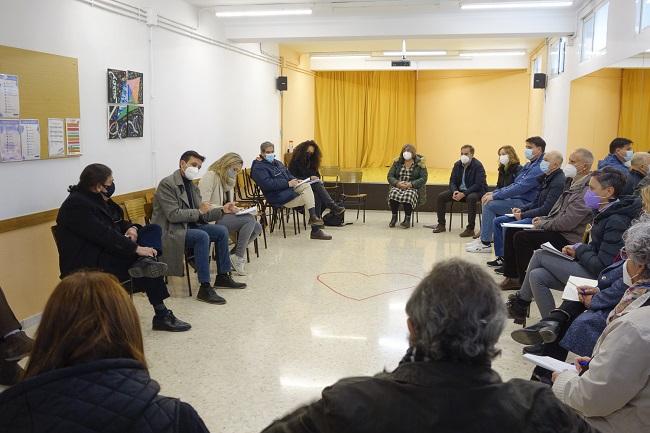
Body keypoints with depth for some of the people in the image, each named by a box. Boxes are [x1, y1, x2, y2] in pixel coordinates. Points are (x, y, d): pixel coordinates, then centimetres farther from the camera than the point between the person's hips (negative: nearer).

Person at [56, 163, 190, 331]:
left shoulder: (98, 198, 13)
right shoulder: (76, 205, -18)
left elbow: (117, 222, 20)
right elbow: (103, 235, -27)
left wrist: (131, 228, -5)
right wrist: (136, 248, -27)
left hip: (108, 251, 10)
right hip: (89, 264, -10)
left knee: (154, 229, -1)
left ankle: (145, 262, -31)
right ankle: (161, 316, -17)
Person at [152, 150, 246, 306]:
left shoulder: (192, 186, 12)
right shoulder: (167, 184, -14)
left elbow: (202, 215, 10)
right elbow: (173, 215, -22)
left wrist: (222, 210, -3)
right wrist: (199, 211, -17)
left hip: (189, 226, 9)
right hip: (170, 231, -9)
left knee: (222, 231, 0)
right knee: (202, 236, -31)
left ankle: (222, 276, 12)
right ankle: (205, 288, -27)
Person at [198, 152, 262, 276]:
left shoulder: (229, 180, 19)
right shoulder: (210, 177, -9)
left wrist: (234, 208, 0)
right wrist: (225, 208, -24)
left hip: (224, 216, 9)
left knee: (257, 227, -9)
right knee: (249, 219, -25)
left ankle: (234, 255, 0)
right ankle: (238, 257, -15)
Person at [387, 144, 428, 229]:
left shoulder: (419, 163, 2)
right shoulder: (397, 162, 10)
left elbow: (423, 178, -6)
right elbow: (390, 176, 6)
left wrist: (410, 184, -20)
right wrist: (398, 183, -15)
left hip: (413, 188, -3)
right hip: (398, 186, 3)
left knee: (408, 196, -36)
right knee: (393, 194, -31)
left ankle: (407, 219, -18)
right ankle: (394, 217, -12)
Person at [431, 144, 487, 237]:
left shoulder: (478, 166, -15)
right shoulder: (457, 164, 4)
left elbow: (478, 185, -22)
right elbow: (452, 181, 6)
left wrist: (464, 194, -30)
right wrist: (454, 191, -18)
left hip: (476, 191, -6)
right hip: (459, 190, 6)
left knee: (471, 198, -40)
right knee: (441, 196, -9)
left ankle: (470, 229, -32)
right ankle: (441, 225, 2)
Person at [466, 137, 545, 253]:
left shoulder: (539, 168, -17)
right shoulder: (530, 165, 17)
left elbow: (520, 188, -23)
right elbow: (515, 184, 19)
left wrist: (495, 196, -20)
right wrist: (495, 192, 6)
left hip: (525, 203, -10)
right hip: (517, 198, 10)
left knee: (490, 204, -18)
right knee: (487, 201, 4)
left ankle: (486, 244, -11)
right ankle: (483, 238, 6)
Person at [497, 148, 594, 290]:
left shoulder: (585, 191, -20)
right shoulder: (574, 183, 12)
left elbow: (567, 222, -24)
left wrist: (543, 224, -11)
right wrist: (543, 219, 6)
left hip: (567, 238, -10)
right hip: (555, 229, 10)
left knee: (521, 237, -23)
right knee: (512, 231, 5)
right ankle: (512, 276, 10)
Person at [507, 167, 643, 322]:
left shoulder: (616, 221, -22)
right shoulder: (604, 212, 8)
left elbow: (601, 266, -24)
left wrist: (579, 250, -9)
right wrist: (575, 249, 1)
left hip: (597, 277, -9)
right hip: (590, 268, 9)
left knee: (539, 255, -5)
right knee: (537, 276, -3)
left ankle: (520, 301, 12)